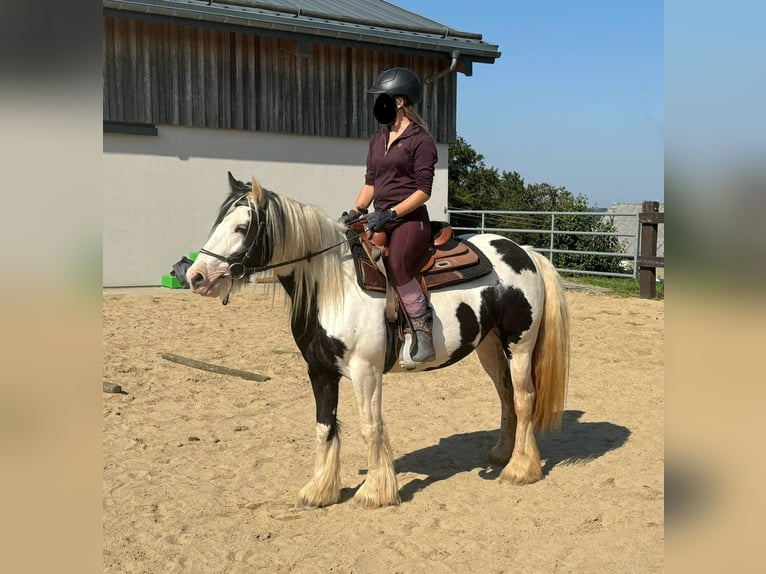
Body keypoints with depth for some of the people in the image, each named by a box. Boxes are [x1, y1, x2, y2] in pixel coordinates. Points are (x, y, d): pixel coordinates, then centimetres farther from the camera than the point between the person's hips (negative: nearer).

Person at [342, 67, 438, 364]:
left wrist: (390, 213, -18)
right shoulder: (378, 139, 16)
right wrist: (356, 211, 4)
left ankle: (425, 333, -21)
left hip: (410, 220, -8)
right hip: (382, 221, 8)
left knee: (396, 264, -28)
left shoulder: (421, 140, -6)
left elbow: (423, 190, -11)